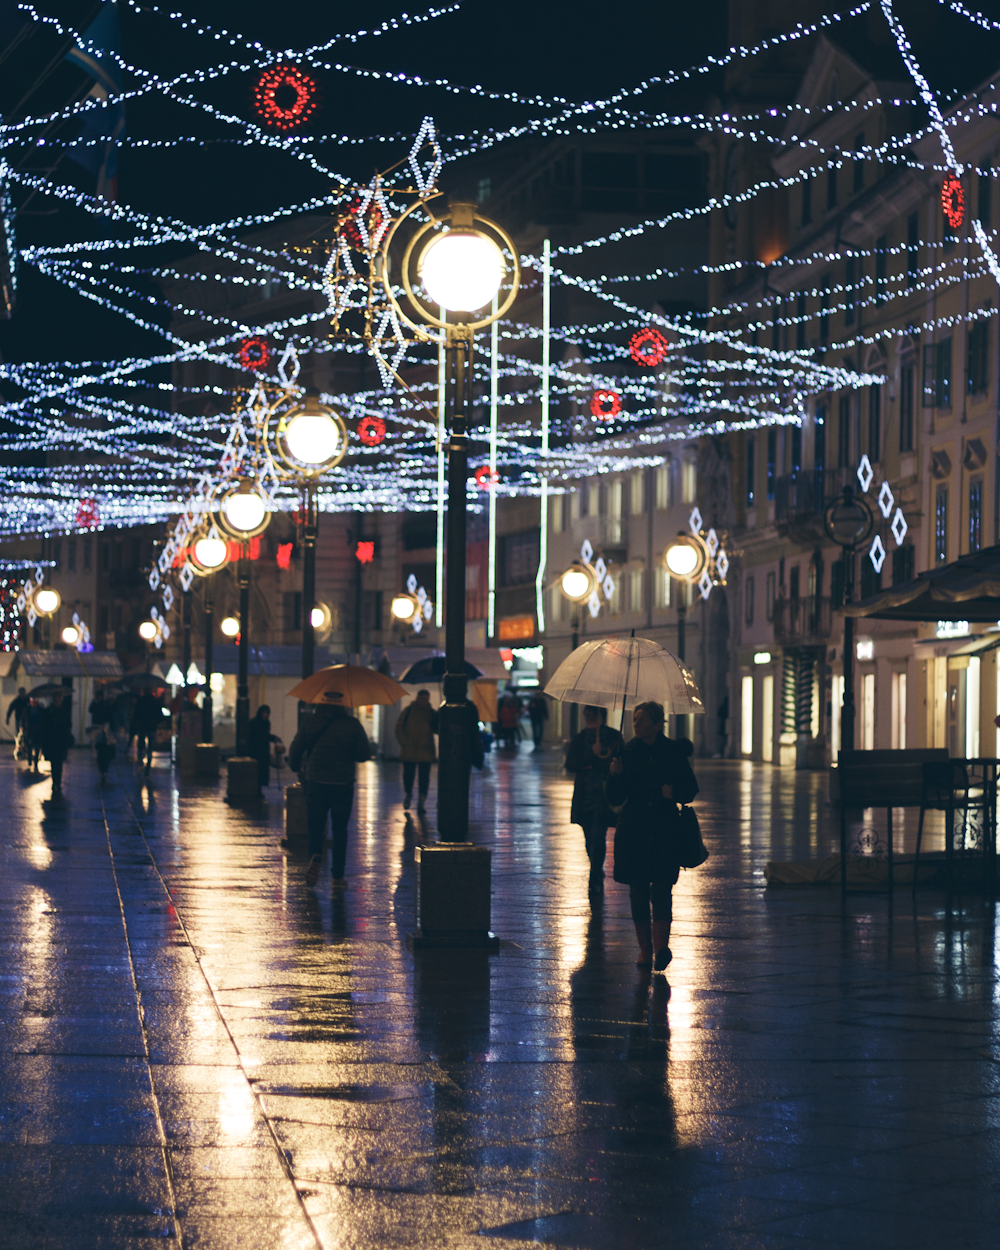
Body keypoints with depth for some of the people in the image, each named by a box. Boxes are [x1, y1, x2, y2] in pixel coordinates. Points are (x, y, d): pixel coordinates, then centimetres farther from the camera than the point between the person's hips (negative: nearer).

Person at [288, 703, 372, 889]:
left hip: (316, 783, 0)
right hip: (343, 785, 0)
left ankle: (315, 856, -19)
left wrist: (295, 768, 21)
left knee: (315, 825, 11)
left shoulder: (312, 722, -2)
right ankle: (338, 877, 11)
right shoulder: (352, 724, -5)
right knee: (340, 831, 11)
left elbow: (295, 749, 1)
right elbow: (365, 754, -1)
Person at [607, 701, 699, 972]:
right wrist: (615, 775, -14)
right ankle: (645, 949, 11)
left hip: (665, 832, -2)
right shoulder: (628, 754, 6)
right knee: (638, 890, 3)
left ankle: (661, 945, -20)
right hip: (633, 833, 2)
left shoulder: (673, 752, 2)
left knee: (661, 889, -12)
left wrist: (674, 793, -14)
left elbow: (691, 789, 7)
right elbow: (615, 799, 4)